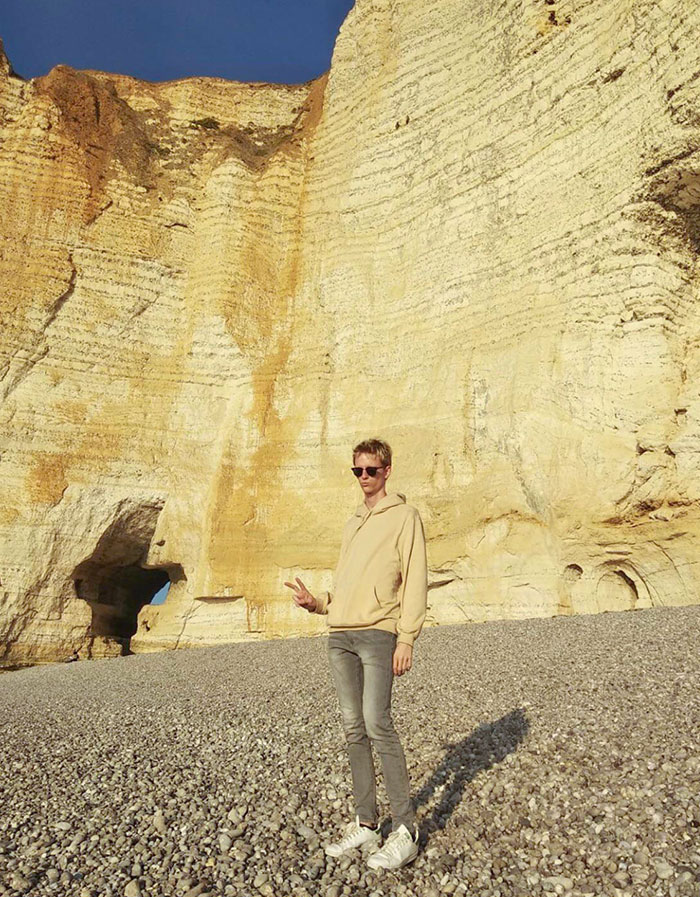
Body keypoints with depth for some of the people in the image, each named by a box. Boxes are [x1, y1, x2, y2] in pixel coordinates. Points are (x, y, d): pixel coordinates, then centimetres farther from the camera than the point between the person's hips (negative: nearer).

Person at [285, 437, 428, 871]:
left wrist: (407, 638, -15)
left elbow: (415, 580, -8)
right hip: (340, 634, 7)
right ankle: (366, 824, 20)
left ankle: (406, 829, 2)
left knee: (377, 724, -11)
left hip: (378, 633, -7)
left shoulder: (404, 515, -1)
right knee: (354, 729, 9)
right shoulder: (353, 522, 21)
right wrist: (316, 602, 7)